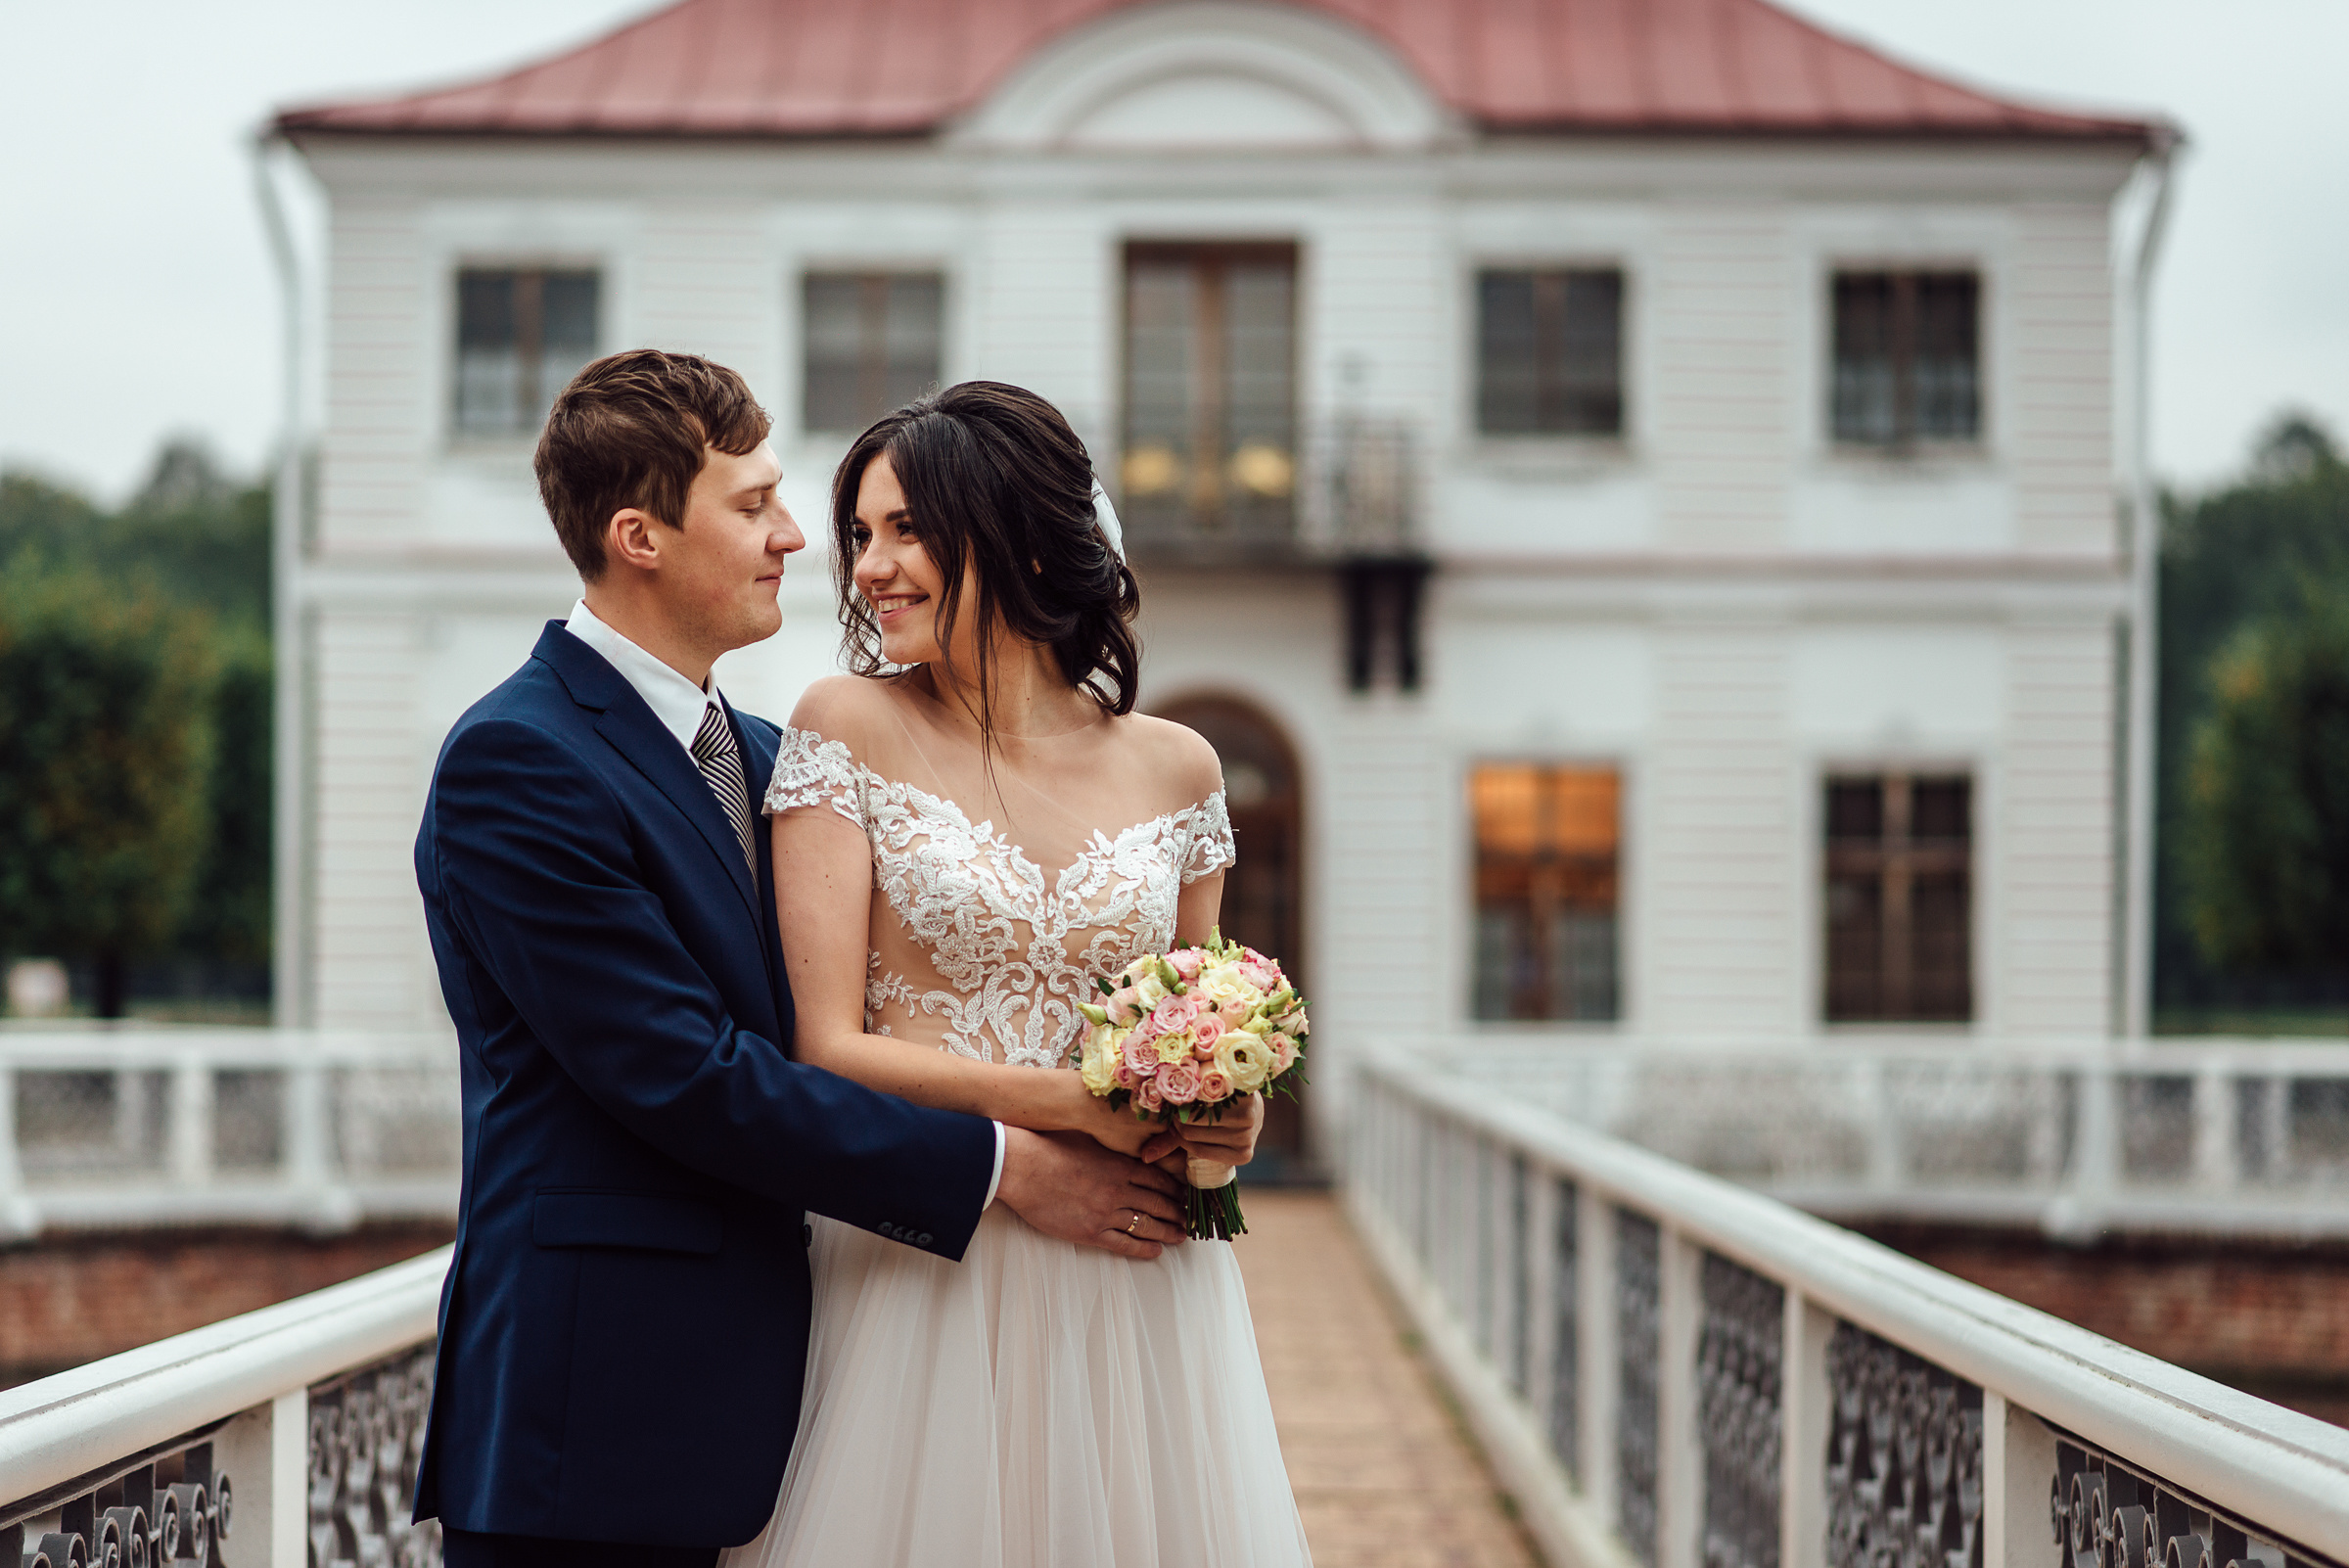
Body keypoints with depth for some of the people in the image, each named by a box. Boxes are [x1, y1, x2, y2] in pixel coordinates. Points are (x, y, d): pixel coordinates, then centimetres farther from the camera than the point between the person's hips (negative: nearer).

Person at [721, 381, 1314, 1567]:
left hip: (1139, 1285, 3)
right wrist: (1085, 1104, -15)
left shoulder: (1174, 769, 6)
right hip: (924, 1277, -3)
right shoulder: (847, 732, -3)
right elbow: (829, 1047, -8)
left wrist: (1219, 1119, -4)